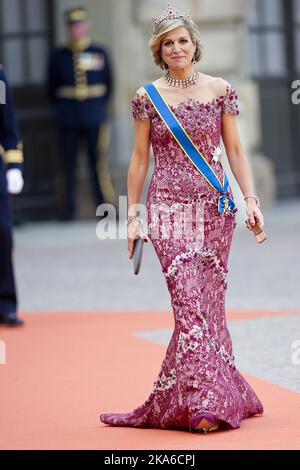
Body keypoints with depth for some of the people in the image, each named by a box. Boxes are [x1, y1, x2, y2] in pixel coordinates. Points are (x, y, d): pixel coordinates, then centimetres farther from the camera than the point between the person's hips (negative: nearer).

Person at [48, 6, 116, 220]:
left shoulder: (99, 53, 3)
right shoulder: (58, 56, 4)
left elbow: (109, 84, 11)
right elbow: (52, 88, 11)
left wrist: (99, 106, 7)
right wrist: (61, 108, 7)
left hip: (94, 119, 0)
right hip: (67, 122, 1)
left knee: (98, 163, 0)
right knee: (69, 164, 3)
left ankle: (103, 204, 6)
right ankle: (70, 206, 10)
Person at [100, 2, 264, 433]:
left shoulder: (220, 90, 6)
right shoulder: (147, 97, 4)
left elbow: (235, 150, 8)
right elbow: (139, 159, 8)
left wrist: (251, 198, -2)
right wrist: (132, 215, 5)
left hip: (215, 205, 1)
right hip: (168, 207, -1)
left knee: (209, 301, 1)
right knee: (190, 300, -11)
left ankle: (204, 400, 10)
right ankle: (206, 401, -12)